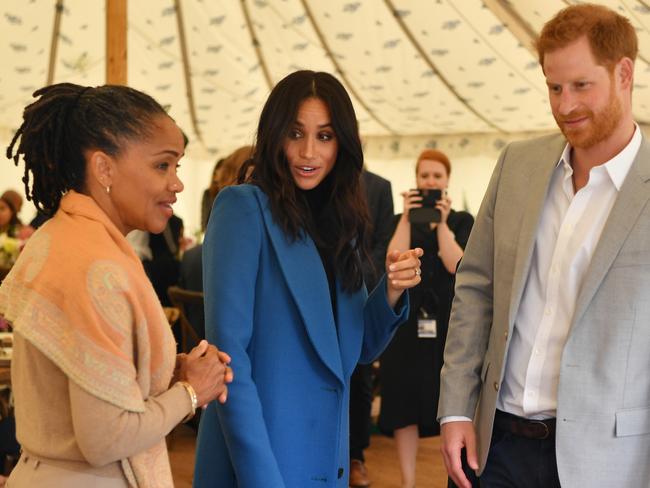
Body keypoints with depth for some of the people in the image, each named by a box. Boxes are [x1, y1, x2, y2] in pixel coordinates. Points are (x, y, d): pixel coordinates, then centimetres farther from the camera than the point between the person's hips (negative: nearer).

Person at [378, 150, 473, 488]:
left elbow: (455, 265, -9)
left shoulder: (462, 220, 6)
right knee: (405, 400, 1)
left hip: (448, 318, -1)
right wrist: (407, 217, -12)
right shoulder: (402, 220, 10)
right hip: (408, 318, 1)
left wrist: (442, 222, -14)